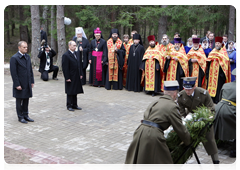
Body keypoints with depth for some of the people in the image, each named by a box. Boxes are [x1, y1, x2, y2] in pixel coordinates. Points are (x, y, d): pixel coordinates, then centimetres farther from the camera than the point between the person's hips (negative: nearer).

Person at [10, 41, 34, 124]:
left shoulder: (28, 57, 10)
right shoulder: (14, 58, -12)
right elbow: (13, 73, -14)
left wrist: (32, 81, 10)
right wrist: (17, 85, -17)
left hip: (27, 84, 6)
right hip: (20, 84, -6)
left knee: (26, 100, 13)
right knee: (19, 101, 6)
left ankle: (25, 115, 24)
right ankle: (20, 117, 16)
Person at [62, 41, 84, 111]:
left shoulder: (77, 53, 9)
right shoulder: (66, 55, -14)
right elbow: (65, 68, -16)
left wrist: (80, 74, 12)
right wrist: (67, 78, -18)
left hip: (77, 77, 7)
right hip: (70, 77, -7)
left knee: (75, 91, 14)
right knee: (70, 92, 3)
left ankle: (74, 105, 23)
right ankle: (69, 106, 14)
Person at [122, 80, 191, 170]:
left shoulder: (154, 102, 17)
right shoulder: (172, 106, -3)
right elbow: (180, 129, 1)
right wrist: (188, 142, 18)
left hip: (140, 131, 7)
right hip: (153, 136, -7)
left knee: (132, 160, 22)